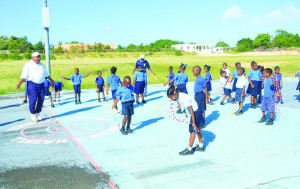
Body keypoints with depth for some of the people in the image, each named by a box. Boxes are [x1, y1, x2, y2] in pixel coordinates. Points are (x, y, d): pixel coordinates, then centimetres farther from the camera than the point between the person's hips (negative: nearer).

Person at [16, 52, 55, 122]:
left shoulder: (42, 65, 16)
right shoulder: (28, 65, -3)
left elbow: (46, 74, 29)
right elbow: (24, 76, -11)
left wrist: (51, 80, 35)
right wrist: (19, 83, -25)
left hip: (41, 85, 6)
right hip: (32, 84, -6)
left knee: (41, 100, 7)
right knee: (32, 100, -8)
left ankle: (38, 113, 24)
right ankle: (33, 114, 12)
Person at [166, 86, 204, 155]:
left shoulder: (184, 98, -30)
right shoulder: (179, 96, -3)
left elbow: (191, 110, -29)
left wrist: (193, 123, -27)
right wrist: (186, 112, 23)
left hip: (196, 112, -10)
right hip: (196, 112, 10)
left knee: (192, 130, -6)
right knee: (197, 129, 18)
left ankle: (189, 149, 1)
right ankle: (201, 146, 31)